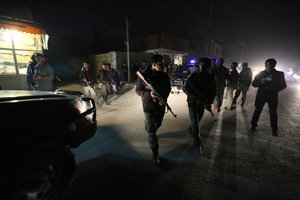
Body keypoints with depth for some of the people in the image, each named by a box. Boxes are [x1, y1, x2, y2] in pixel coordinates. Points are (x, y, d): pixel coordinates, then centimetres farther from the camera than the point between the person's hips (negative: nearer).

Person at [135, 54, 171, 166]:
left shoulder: (164, 76, -1)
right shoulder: (144, 76, -12)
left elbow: (168, 89, 9)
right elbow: (138, 89, -5)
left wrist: (164, 98, -9)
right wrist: (149, 94, -22)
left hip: (161, 105, 4)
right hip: (149, 106, -4)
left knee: (157, 125, 23)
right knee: (151, 129, -2)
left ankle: (151, 134, 58)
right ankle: (155, 153, 10)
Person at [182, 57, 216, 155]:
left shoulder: (210, 77, -3)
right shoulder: (192, 76, -12)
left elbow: (213, 90, 1)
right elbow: (184, 88, -20)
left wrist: (209, 101, -15)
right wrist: (195, 97, -30)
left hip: (202, 103, 4)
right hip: (193, 102, -4)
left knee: (197, 121, 21)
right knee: (194, 123, -4)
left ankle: (191, 129, 52)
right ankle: (197, 144, 10)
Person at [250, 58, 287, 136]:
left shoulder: (279, 74, 3)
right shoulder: (260, 73, 4)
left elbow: (283, 85, 4)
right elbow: (253, 83, 3)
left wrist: (274, 88, -14)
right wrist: (260, 82, -18)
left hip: (272, 96, 0)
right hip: (261, 95, 0)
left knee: (273, 112, 3)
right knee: (257, 110, 4)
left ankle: (274, 129, 15)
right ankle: (253, 125, 16)